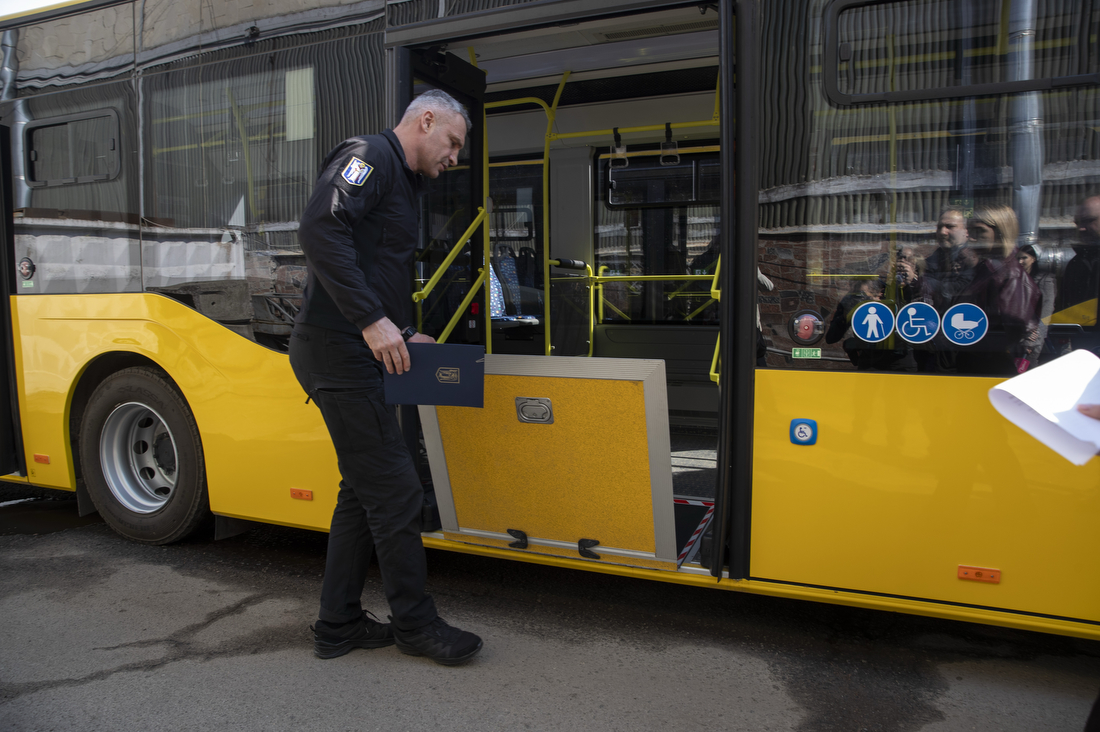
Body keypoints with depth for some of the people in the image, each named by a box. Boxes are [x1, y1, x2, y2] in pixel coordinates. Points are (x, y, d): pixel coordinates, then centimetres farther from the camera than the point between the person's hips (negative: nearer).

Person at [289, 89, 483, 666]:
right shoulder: (370, 156, -7)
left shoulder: (401, 184, 24)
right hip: (338, 351, -11)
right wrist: (372, 321, -26)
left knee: (363, 489, 14)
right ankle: (415, 625, 10)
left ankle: (339, 624, 24)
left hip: (354, 356, 11)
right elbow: (319, 230, -24)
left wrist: (405, 333, 14)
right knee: (395, 490, -4)